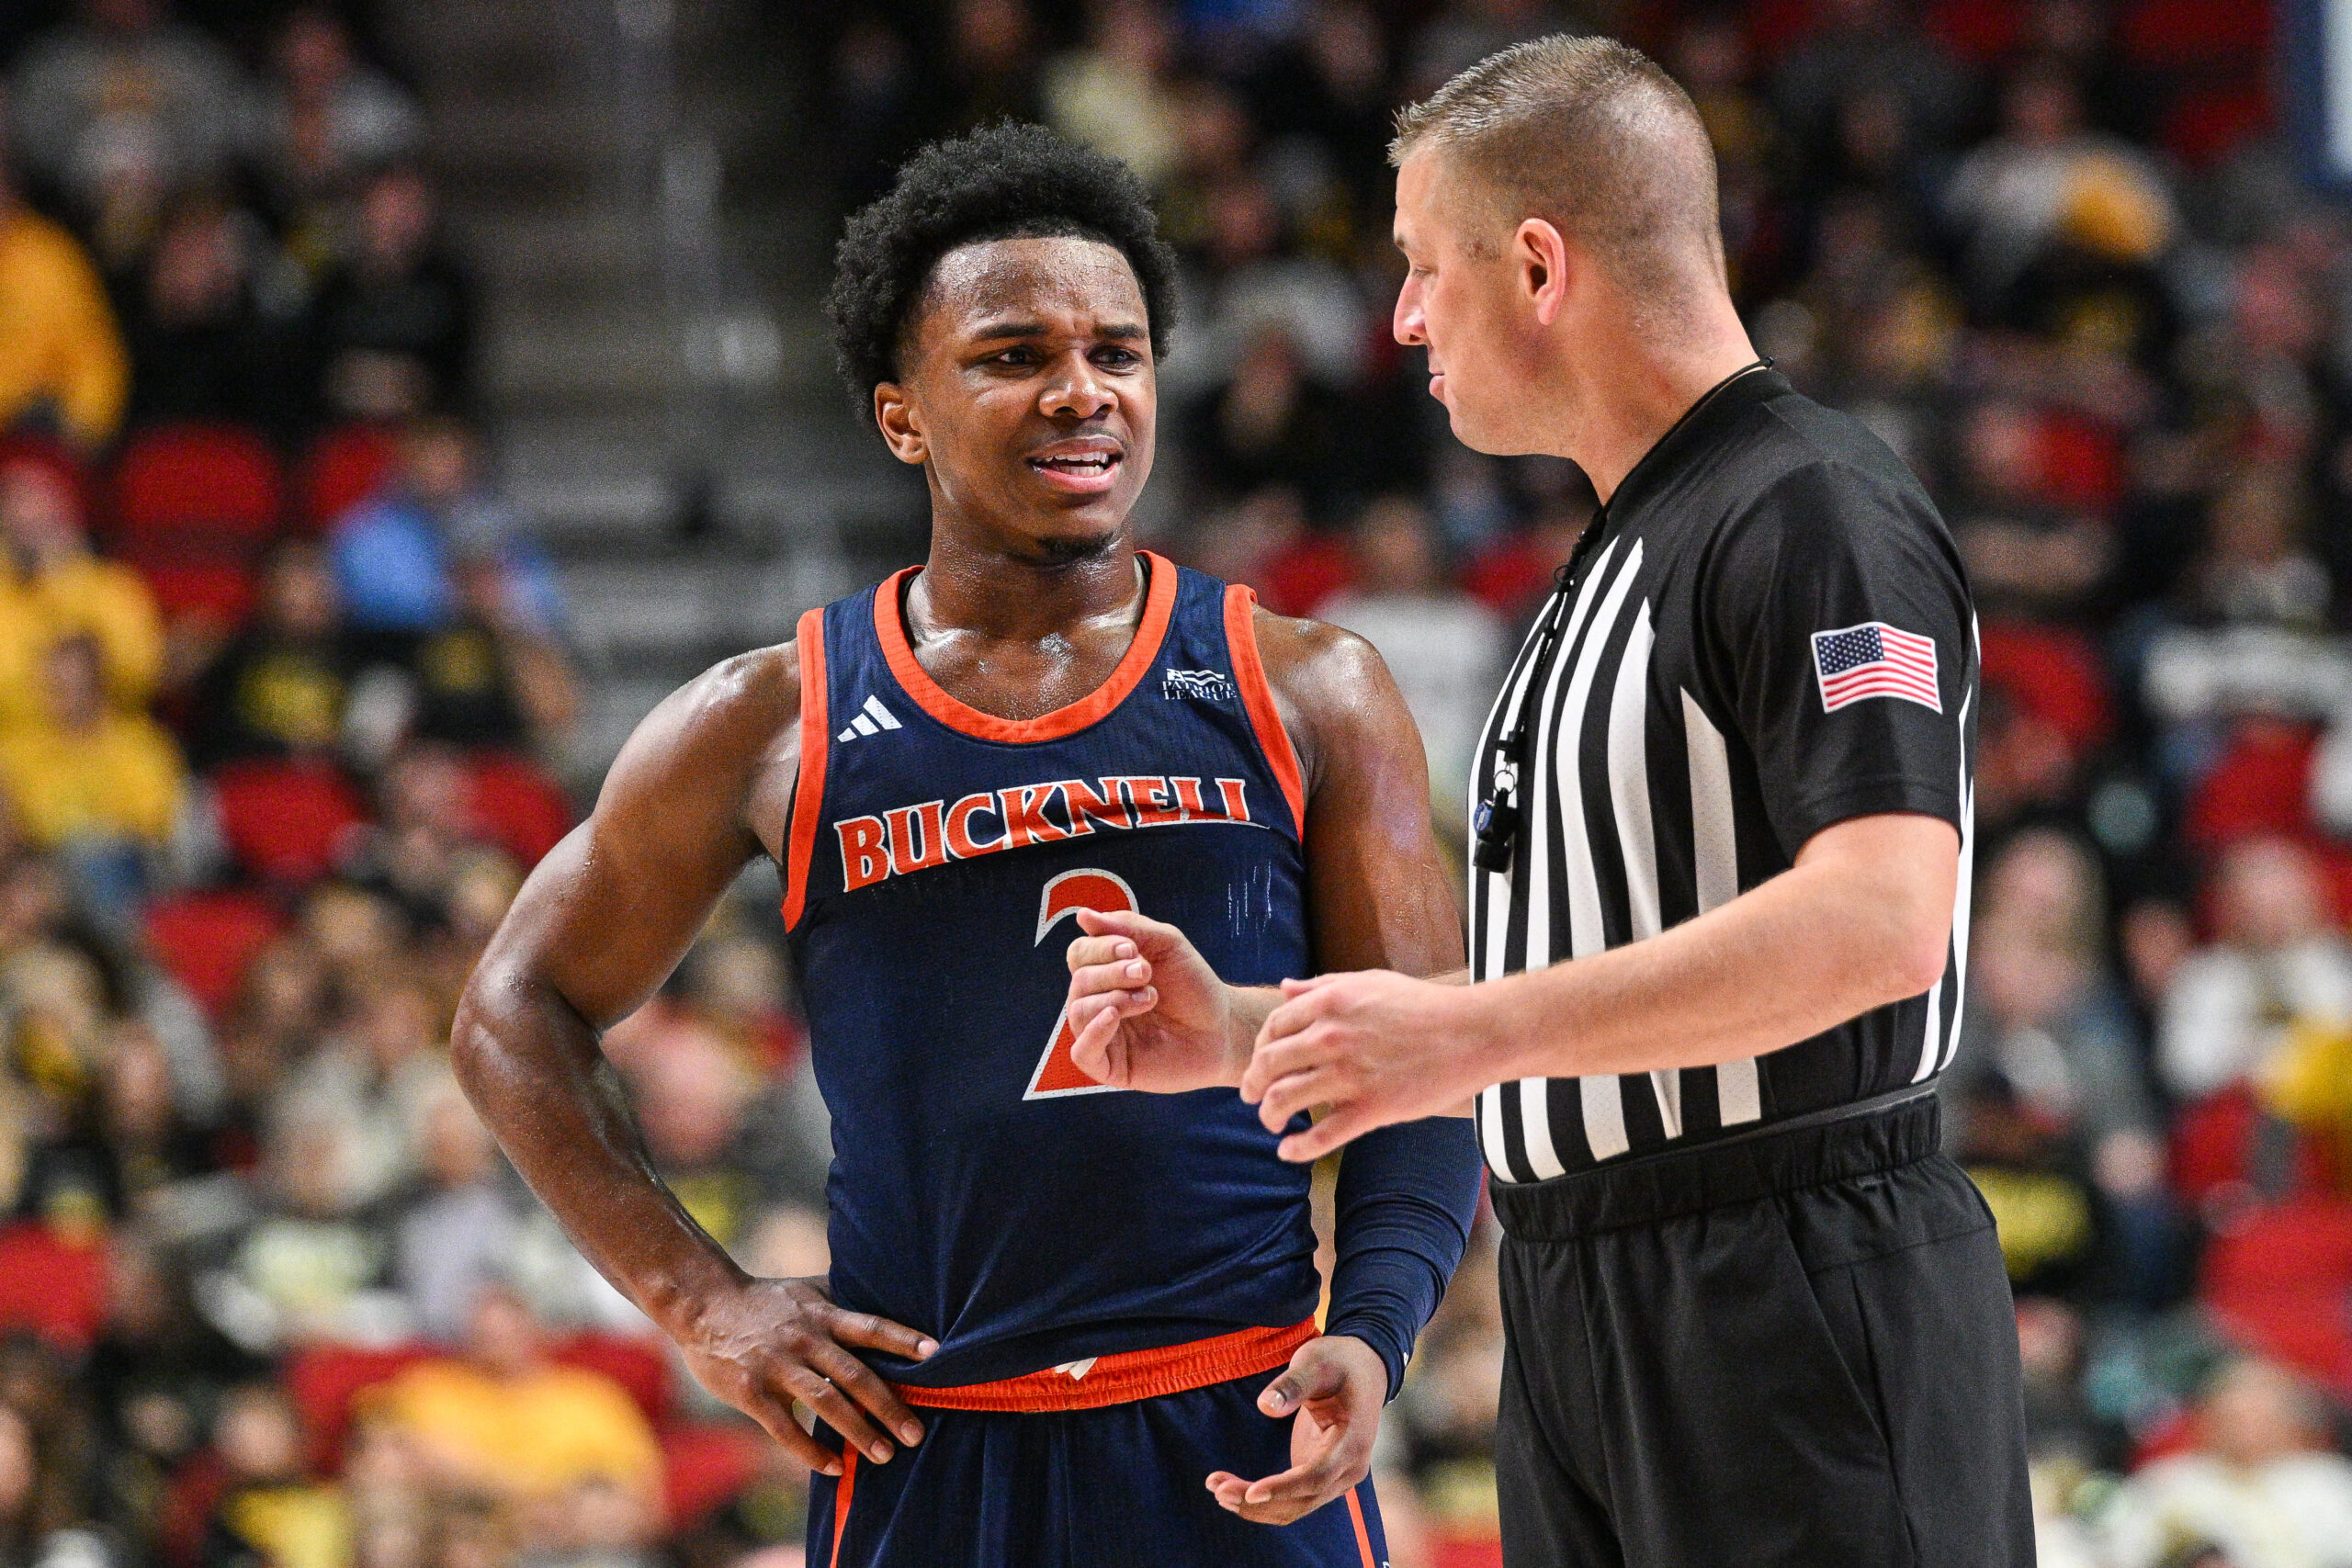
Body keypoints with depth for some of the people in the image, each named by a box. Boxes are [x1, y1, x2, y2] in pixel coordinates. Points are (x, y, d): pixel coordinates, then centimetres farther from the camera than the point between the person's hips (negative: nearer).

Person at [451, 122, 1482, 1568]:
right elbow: (520, 1012, 14)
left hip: (1243, 1446, 0)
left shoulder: (1308, 699, 5)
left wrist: (1371, 1336, -13)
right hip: (926, 1446, 0)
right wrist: (700, 1300, 3)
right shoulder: (773, 728, 4)